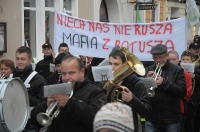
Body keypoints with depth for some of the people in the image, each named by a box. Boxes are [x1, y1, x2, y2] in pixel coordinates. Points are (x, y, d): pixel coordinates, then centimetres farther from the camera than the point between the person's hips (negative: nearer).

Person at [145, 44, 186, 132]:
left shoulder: (177, 70, 1)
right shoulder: (148, 70, 10)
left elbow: (182, 92, -9)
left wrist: (164, 82, -18)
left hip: (171, 119, -2)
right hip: (151, 118, 2)